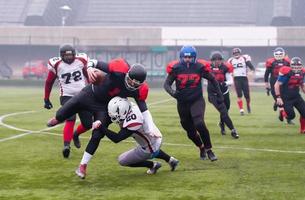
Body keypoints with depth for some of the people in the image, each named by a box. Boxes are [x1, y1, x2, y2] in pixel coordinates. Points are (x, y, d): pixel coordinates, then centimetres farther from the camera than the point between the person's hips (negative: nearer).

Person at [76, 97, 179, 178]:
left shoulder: (133, 122, -38)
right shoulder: (130, 105, -16)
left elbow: (116, 138, -33)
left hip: (150, 147, -8)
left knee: (122, 160, 4)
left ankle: (152, 165, 12)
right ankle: (171, 160, 49)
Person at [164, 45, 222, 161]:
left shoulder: (199, 67, -8)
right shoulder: (176, 68, -8)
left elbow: (212, 80, 7)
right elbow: (167, 84, -4)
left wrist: (219, 94, 6)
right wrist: (172, 92, -25)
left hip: (197, 100, -2)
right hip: (182, 103, 2)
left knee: (199, 124, -23)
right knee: (190, 132, 10)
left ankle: (208, 150, -7)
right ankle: (201, 147, 38)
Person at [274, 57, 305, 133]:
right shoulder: (286, 72, -21)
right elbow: (277, 85, -18)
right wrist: (278, 97, -23)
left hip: (296, 96, 6)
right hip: (286, 98, -6)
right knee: (291, 115, -14)